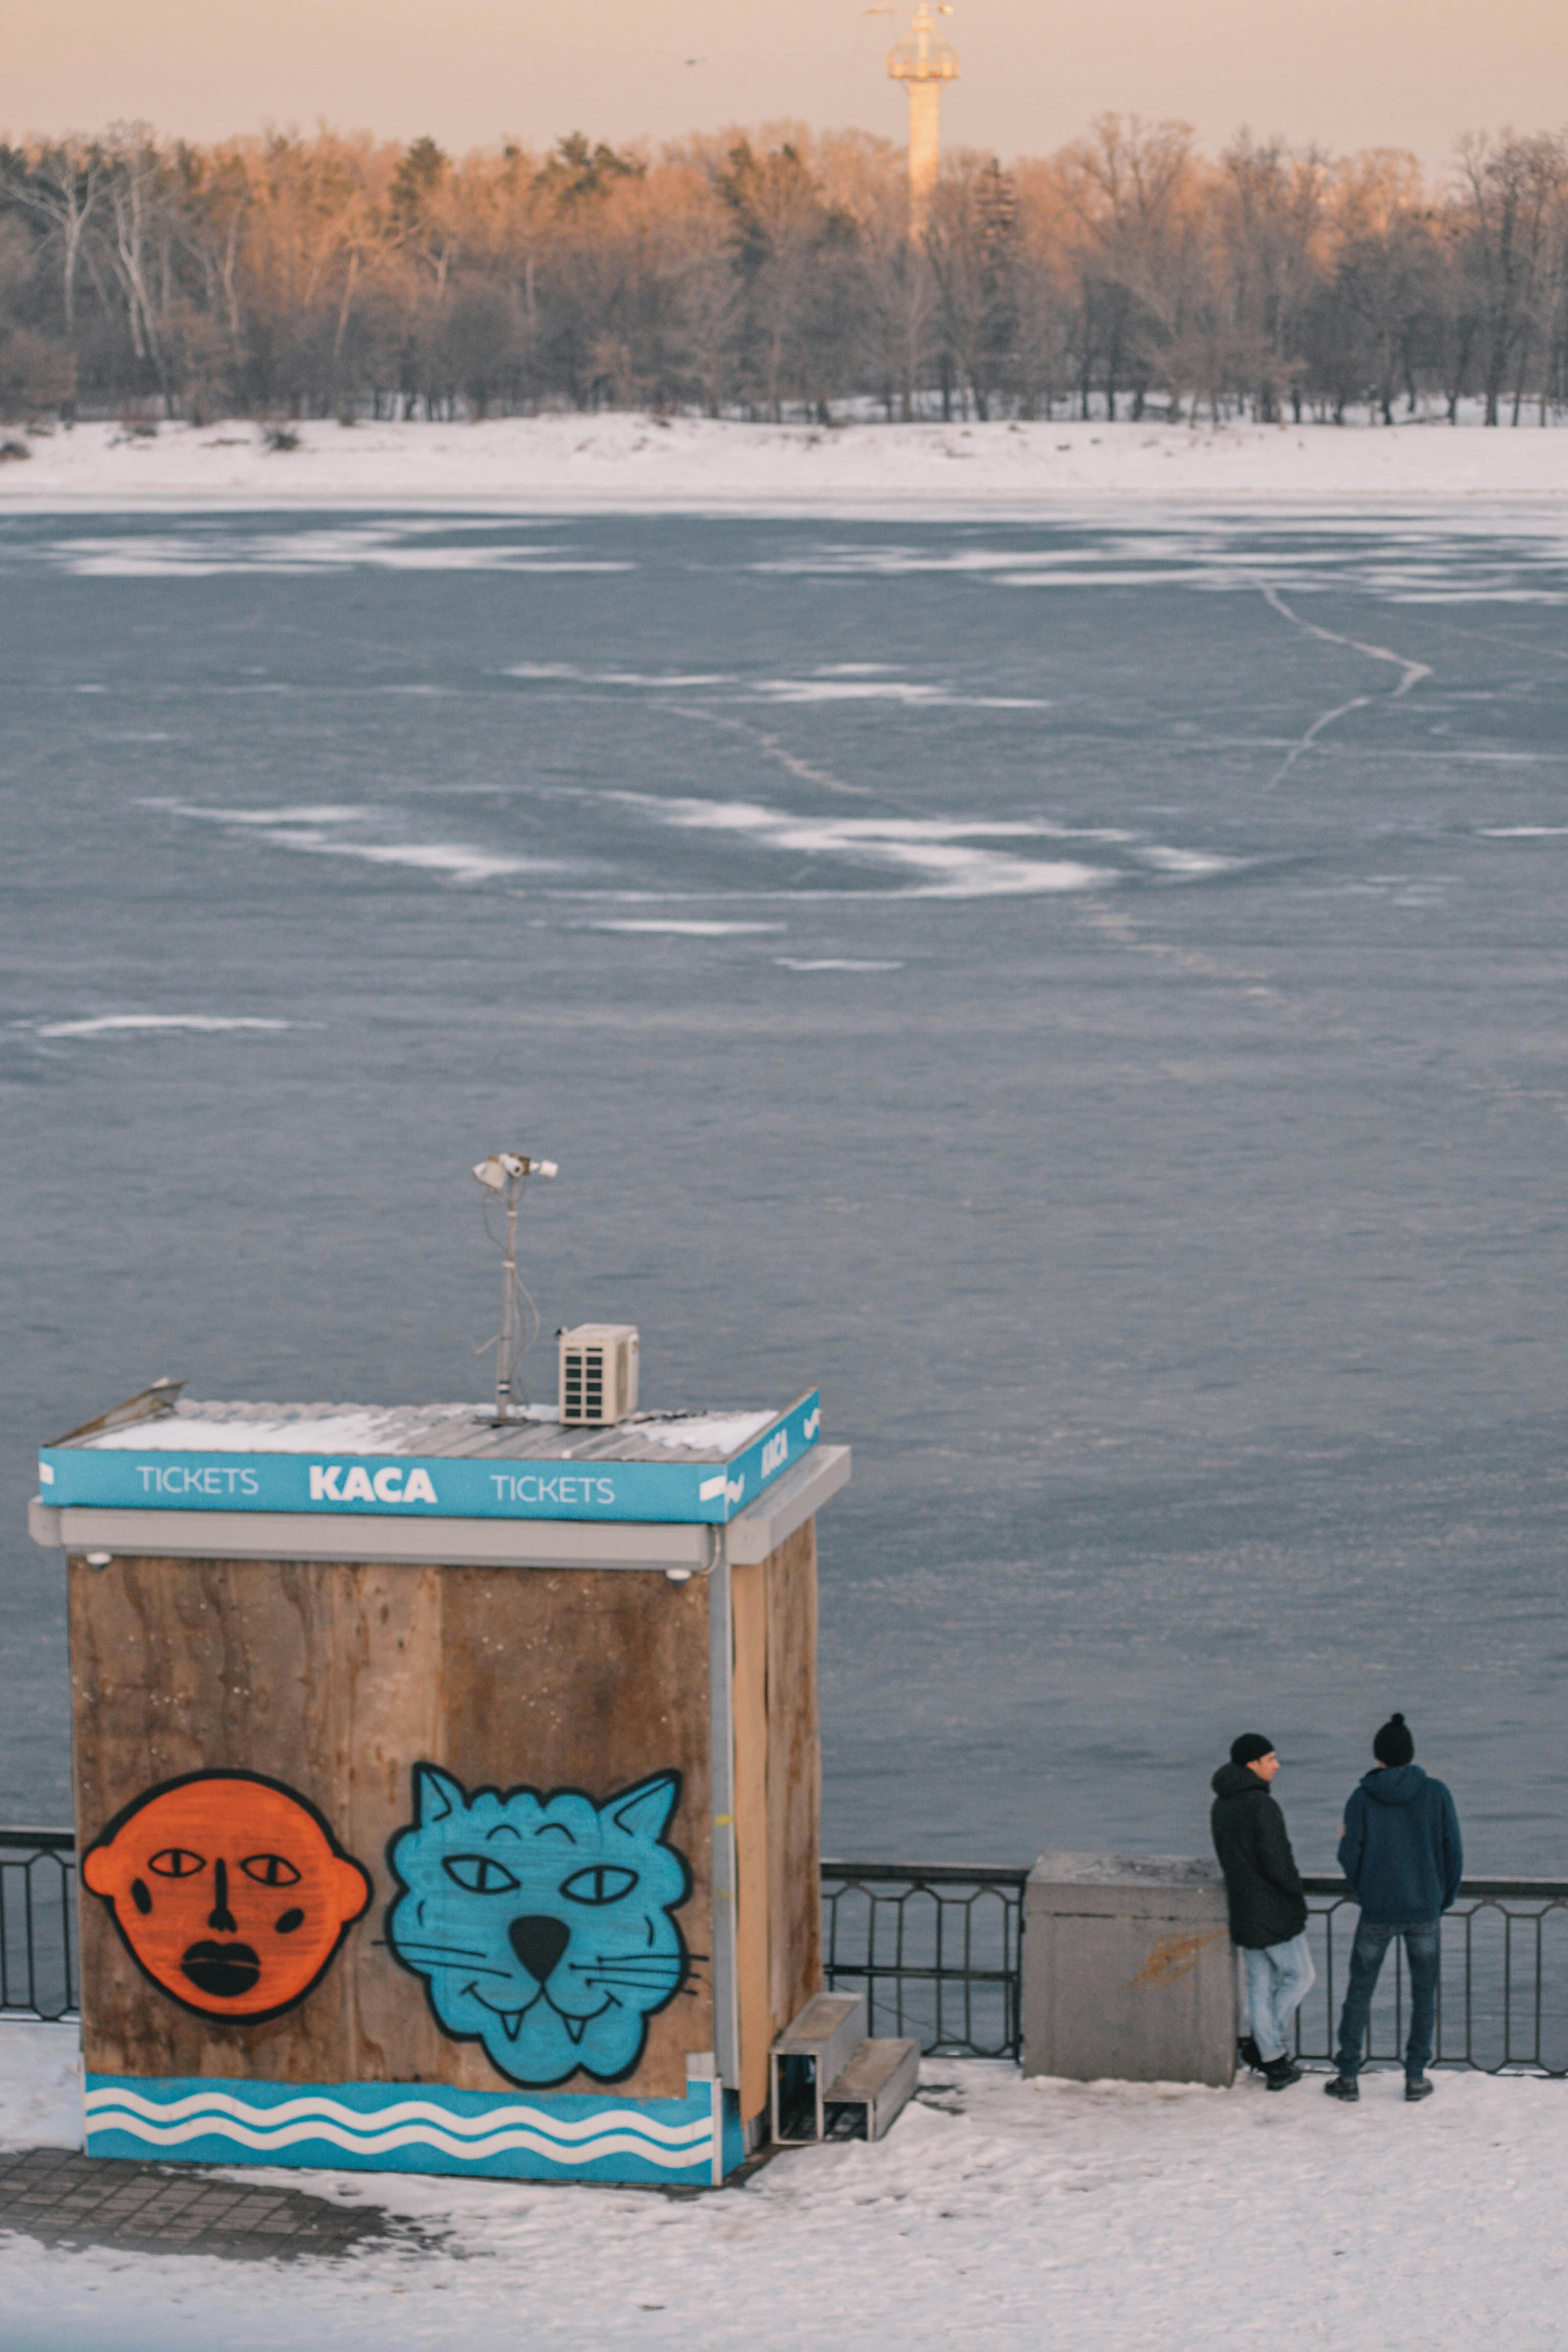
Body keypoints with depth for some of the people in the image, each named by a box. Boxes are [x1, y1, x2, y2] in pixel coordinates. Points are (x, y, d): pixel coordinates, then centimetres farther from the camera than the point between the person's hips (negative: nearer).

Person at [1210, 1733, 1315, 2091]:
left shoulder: (1221, 1806, 9)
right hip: (1274, 1913, -8)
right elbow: (1277, 1863, -22)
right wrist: (1298, 1896, -5)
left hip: (1241, 1911, 8)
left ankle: (1273, 2062, 15)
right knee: (1301, 1977, 9)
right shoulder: (1261, 1806, -20)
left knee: (1260, 1987, 12)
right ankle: (1261, 2044, 4)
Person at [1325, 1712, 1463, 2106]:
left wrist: (1354, 1867, 17)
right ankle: (1416, 2077, 11)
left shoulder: (1362, 1799, -7)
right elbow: (1453, 1853, -4)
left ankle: (1348, 2077, 12)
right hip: (1425, 1910, 0)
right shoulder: (1436, 1794, -6)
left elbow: (1351, 1857, -8)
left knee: (1359, 1991, 11)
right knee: (1424, 1993, 13)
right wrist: (1445, 1901, 11)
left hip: (1378, 1911, 0)